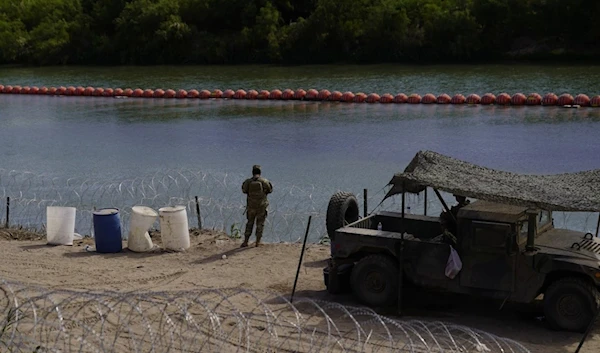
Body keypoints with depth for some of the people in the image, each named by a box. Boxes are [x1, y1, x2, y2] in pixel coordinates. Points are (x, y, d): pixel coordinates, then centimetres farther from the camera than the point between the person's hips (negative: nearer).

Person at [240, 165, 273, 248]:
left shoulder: (248, 182, -8)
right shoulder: (264, 181, -12)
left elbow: (244, 190, 9)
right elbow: (270, 190, 2)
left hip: (251, 206, 2)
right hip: (261, 206, -1)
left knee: (249, 223, 14)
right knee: (260, 224, 9)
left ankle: (245, 241, 11)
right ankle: (258, 242, 8)